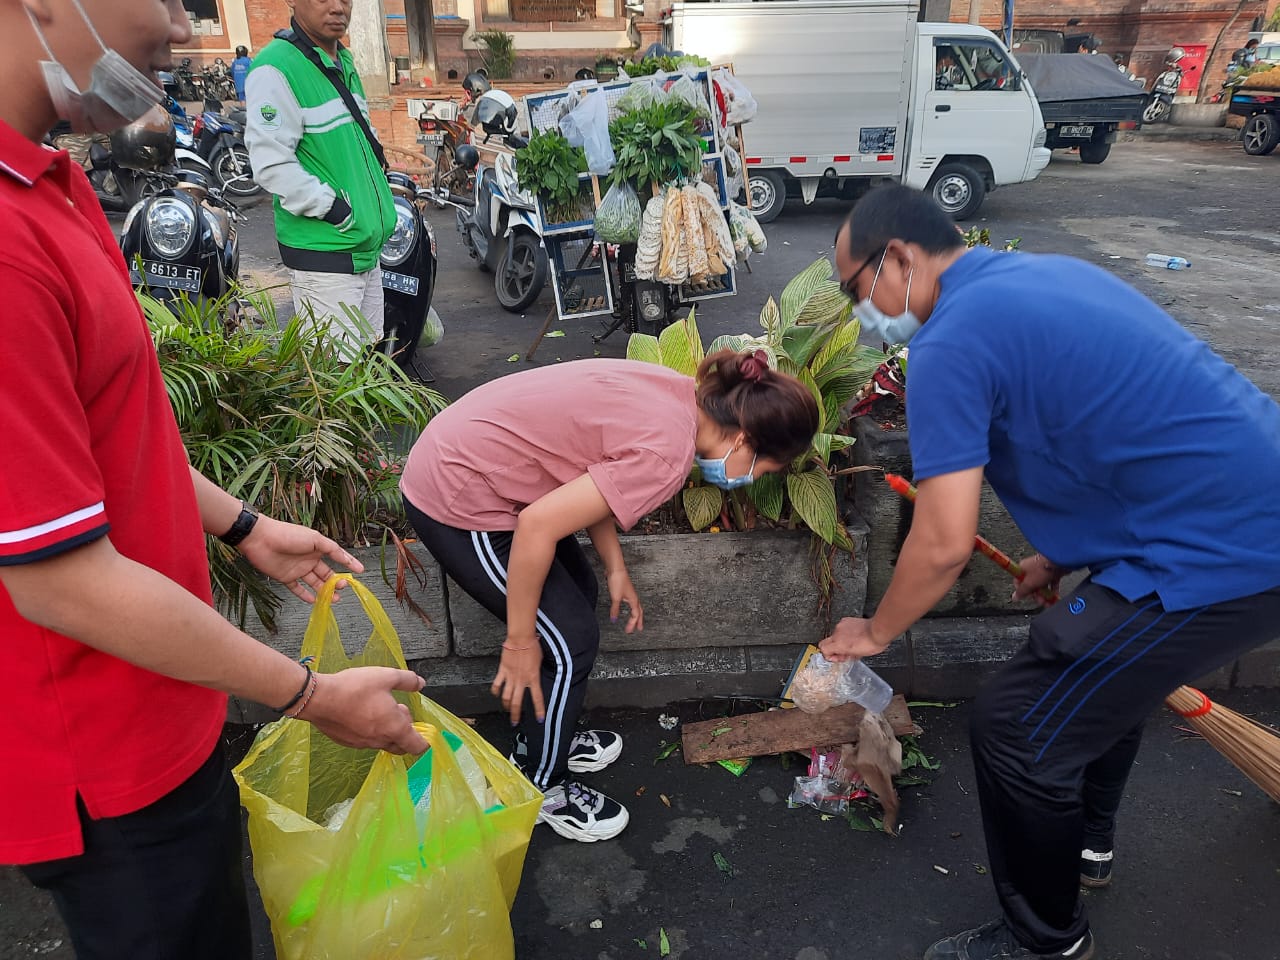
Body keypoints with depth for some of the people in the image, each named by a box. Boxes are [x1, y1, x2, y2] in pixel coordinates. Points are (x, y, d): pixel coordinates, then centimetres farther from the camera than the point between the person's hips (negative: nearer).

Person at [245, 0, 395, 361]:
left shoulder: (345, 62, 16)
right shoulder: (277, 67, -14)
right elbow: (270, 161, -21)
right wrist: (331, 206, -21)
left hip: (367, 247, 9)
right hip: (324, 252, -9)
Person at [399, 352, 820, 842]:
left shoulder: (678, 394, 1)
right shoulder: (666, 453, -25)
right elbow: (538, 525, -27)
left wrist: (615, 568, 12)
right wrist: (520, 641, -16)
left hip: (459, 455, 10)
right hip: (458, 502, -9)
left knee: (578, 594, 19)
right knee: (569, 641, 0)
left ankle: (541, 739, 39)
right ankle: (541, 790, 24)